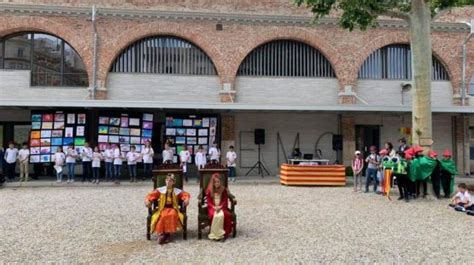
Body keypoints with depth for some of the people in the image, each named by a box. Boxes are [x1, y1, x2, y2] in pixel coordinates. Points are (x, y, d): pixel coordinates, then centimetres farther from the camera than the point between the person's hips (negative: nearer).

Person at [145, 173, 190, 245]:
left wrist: (186, 200, -22)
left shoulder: (177, 191, 9)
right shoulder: (160, 190, 10)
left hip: (173, 209, 0)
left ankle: (168, 233, -26)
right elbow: (151, 195, 3)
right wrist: (147, 200, -17)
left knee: (172, 215, -35)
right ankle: (162, 233, -27)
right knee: (163, 216, -34)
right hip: (163, 209, 0)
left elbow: (186, 194, 1)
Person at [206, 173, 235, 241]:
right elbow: (209, 202, 3)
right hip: (212, 208, -1)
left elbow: (225, 201, 4)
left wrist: (220, 207, -14)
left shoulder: (224, 190, 5)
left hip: (221, 207, 1)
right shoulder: (209, 191, 5)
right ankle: (215, 234, -26)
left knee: (226, 215, -32)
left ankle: (225, 233, -21)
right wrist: (214, 207, -15)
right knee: (215, 215, -34)